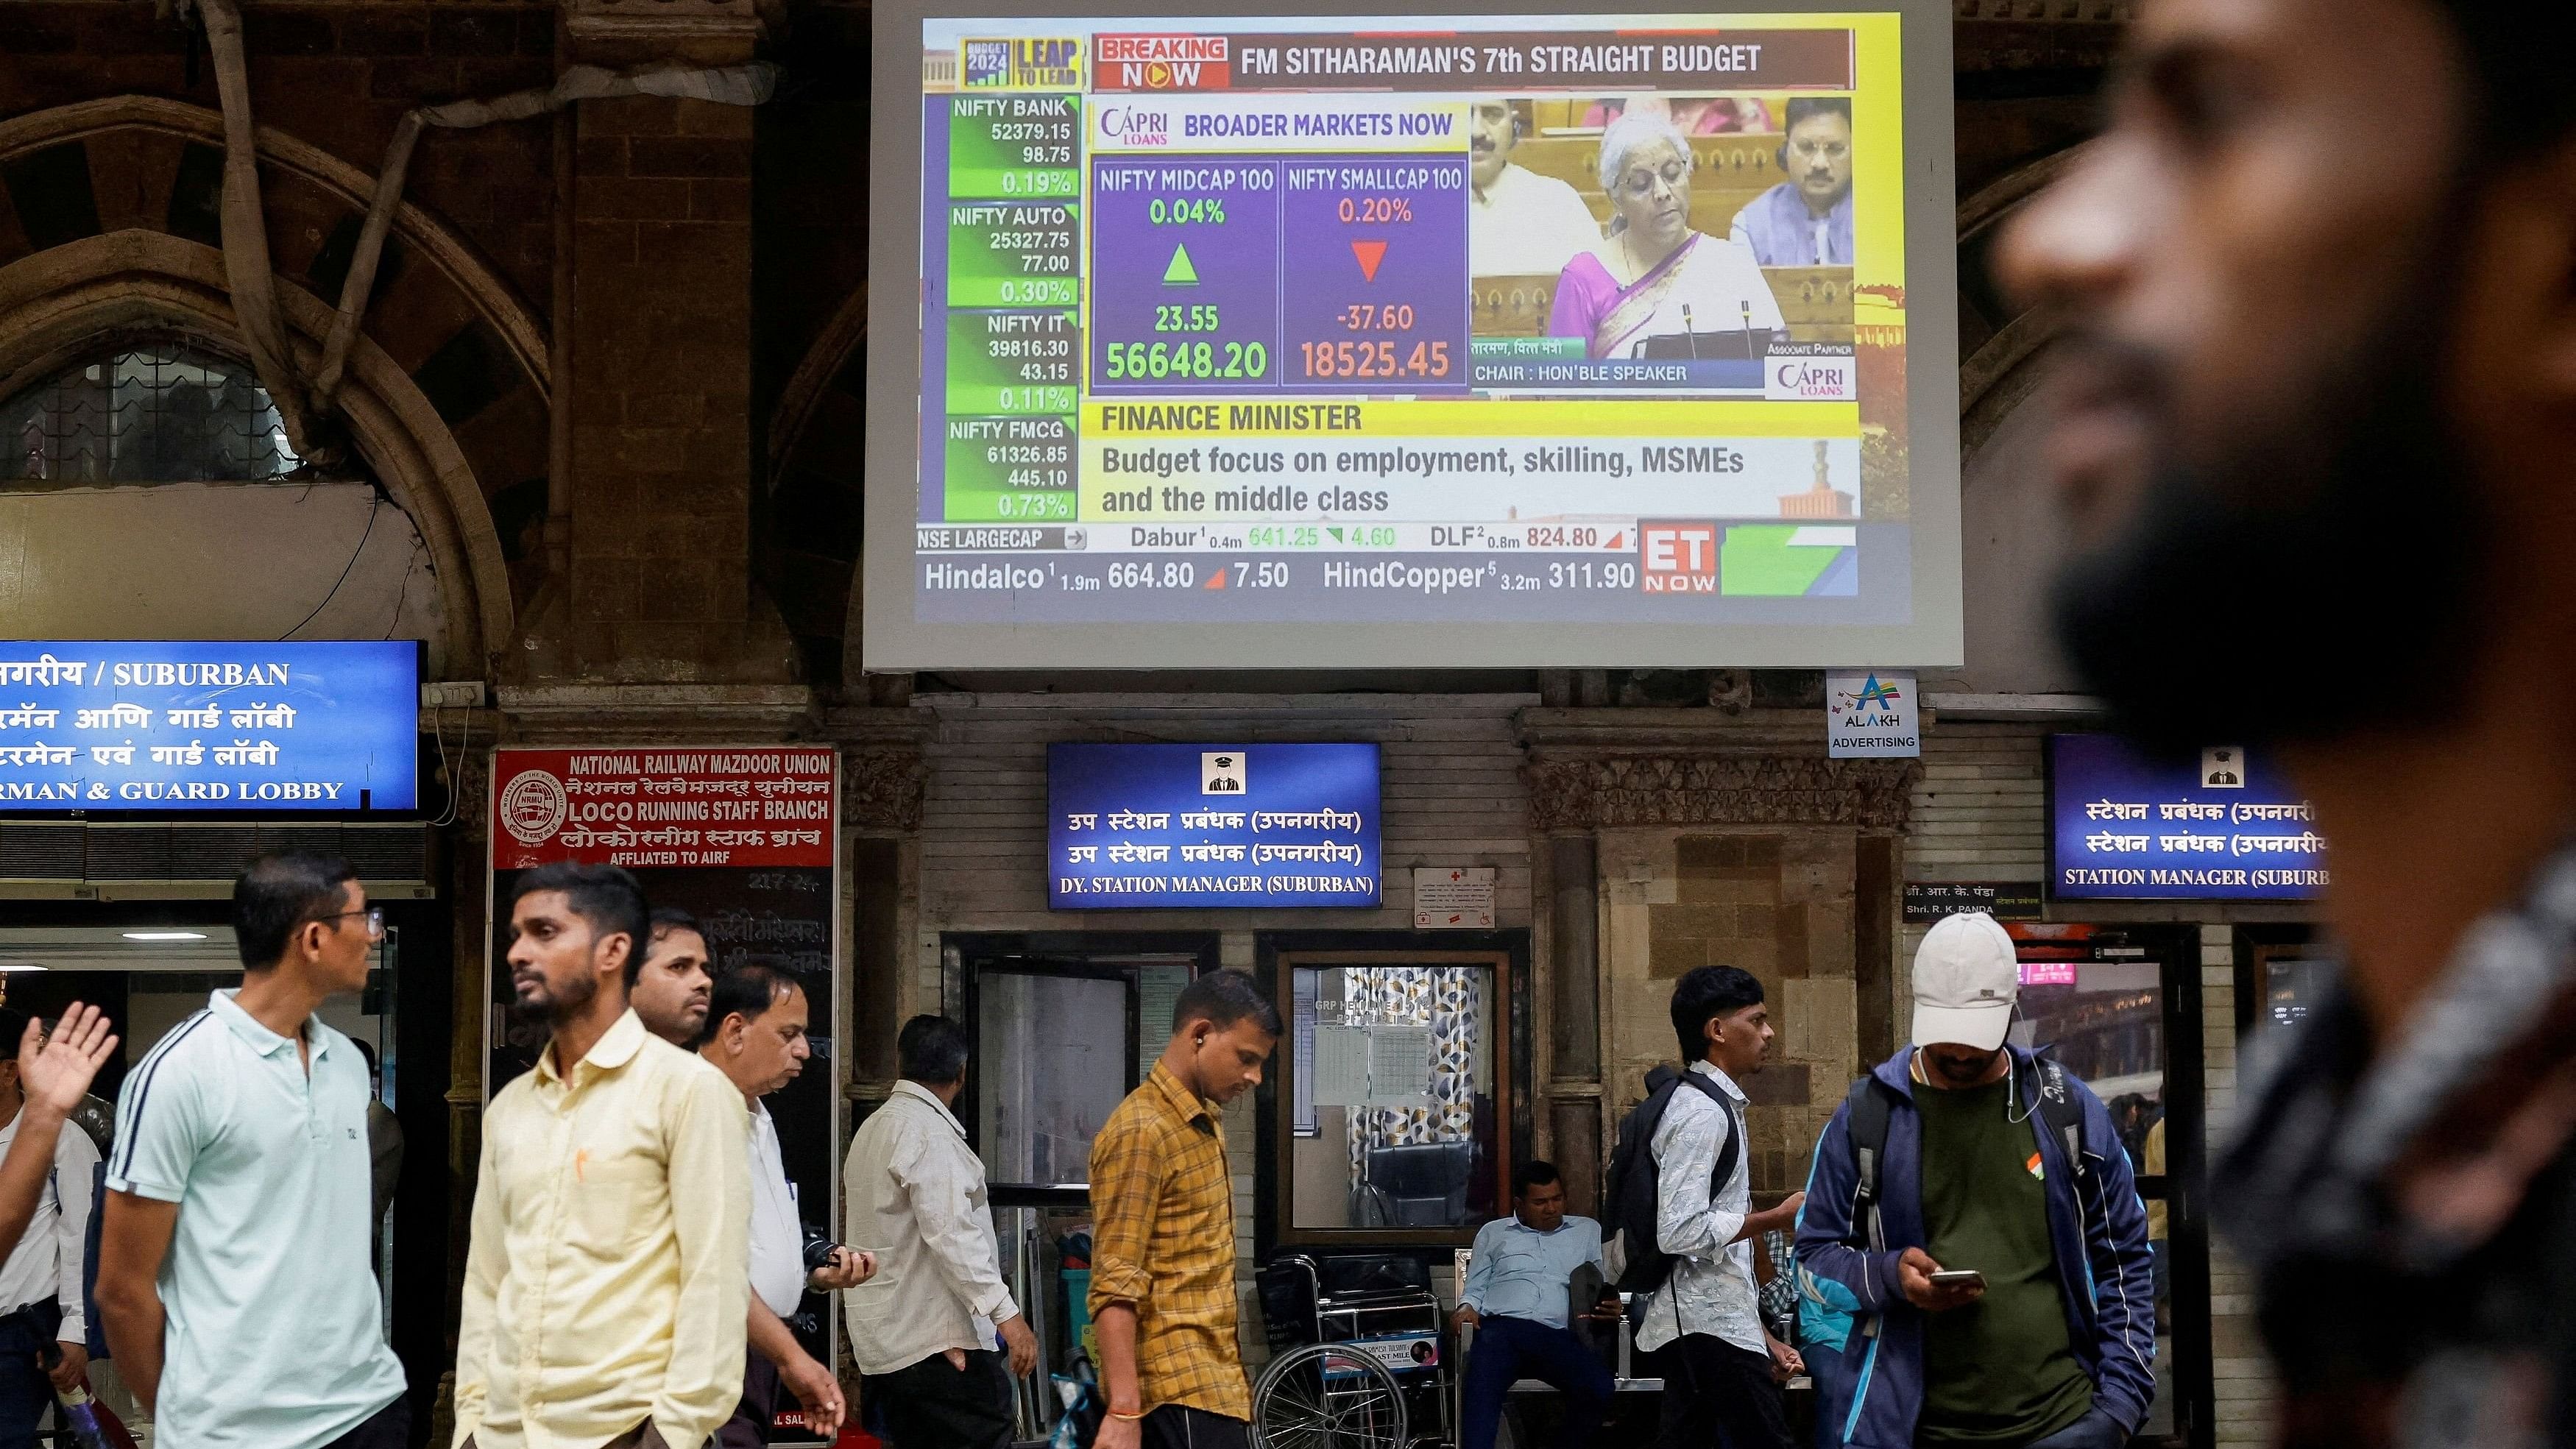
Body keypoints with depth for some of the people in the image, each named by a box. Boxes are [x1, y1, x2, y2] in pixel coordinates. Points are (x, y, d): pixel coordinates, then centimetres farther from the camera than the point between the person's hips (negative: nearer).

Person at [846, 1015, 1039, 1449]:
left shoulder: (873, 1128, 19)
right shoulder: (928, 1132, -12)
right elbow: (951, 1233, -21)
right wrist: (1006, 1313, -23)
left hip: (883, 1344, 10)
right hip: (936, 1341, -10)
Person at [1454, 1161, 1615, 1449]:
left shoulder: (1589, 1231, 27)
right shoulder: (1493, 1233, 26)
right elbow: (1475, 1289, 24)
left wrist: (1611, 1303, 1)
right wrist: (1468, 1307, 1)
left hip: (1559, 1337, 1)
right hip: (1501, 1328, -1)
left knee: (1600, 1390, -31)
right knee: (1481, 1391, -35)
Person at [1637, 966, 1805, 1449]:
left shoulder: (1716, 1106, 19)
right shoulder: (1701, 1112, -12)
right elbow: (1681, 1232, -21)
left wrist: (1763, 1339, 21)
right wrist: (1778, 1217, -11)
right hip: (1711, 1325, -10)